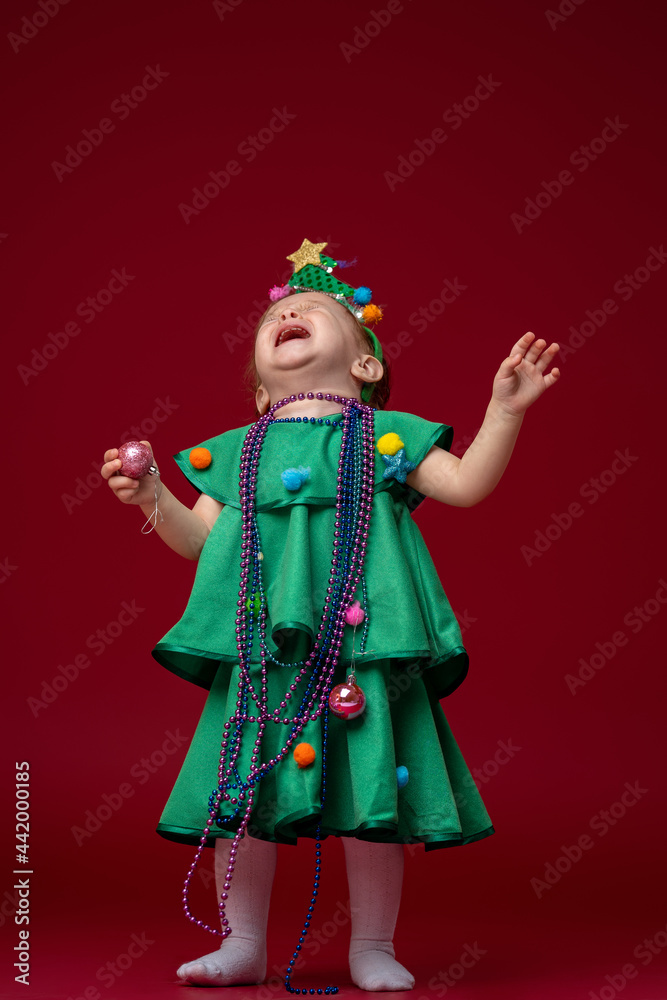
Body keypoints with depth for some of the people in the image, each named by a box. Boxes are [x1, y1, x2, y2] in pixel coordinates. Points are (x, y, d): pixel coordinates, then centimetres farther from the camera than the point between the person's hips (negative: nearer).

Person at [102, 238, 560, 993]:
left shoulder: (385, 435, 12)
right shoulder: (236, 450, 18)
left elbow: (466, 485, 4)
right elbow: (198, 539, 16)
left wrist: (505, 409, -5)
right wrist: (152, 498, 2)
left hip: (362, 646, -2)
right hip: (261, 653, 2)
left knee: (373, 798, 2)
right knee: (244, 794, 3)